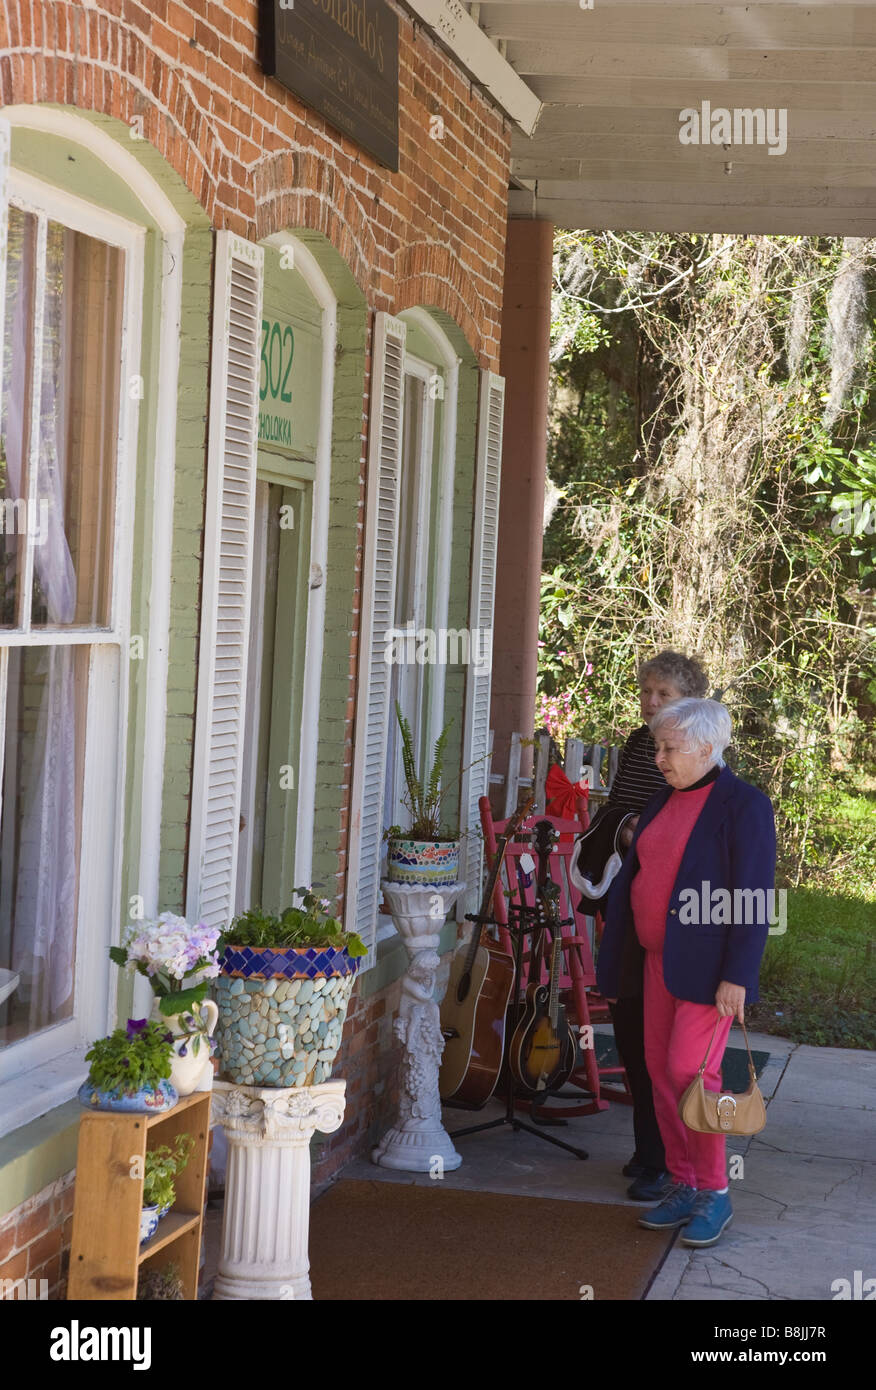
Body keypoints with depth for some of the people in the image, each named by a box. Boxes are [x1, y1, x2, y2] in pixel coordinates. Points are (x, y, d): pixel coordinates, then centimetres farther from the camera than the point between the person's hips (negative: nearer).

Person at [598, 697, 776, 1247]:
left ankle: (715, 1193, 1)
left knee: (690, 1070, -13)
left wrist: (737, 978, -19)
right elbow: (633, 878, 16)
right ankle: (684, 1186, 19)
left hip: (708, 965, -8)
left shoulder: (745, 805, -11)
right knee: (662, 1070, 8)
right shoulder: (665, 801, 12)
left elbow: (753, 899, -15)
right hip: (662, 960, 8)